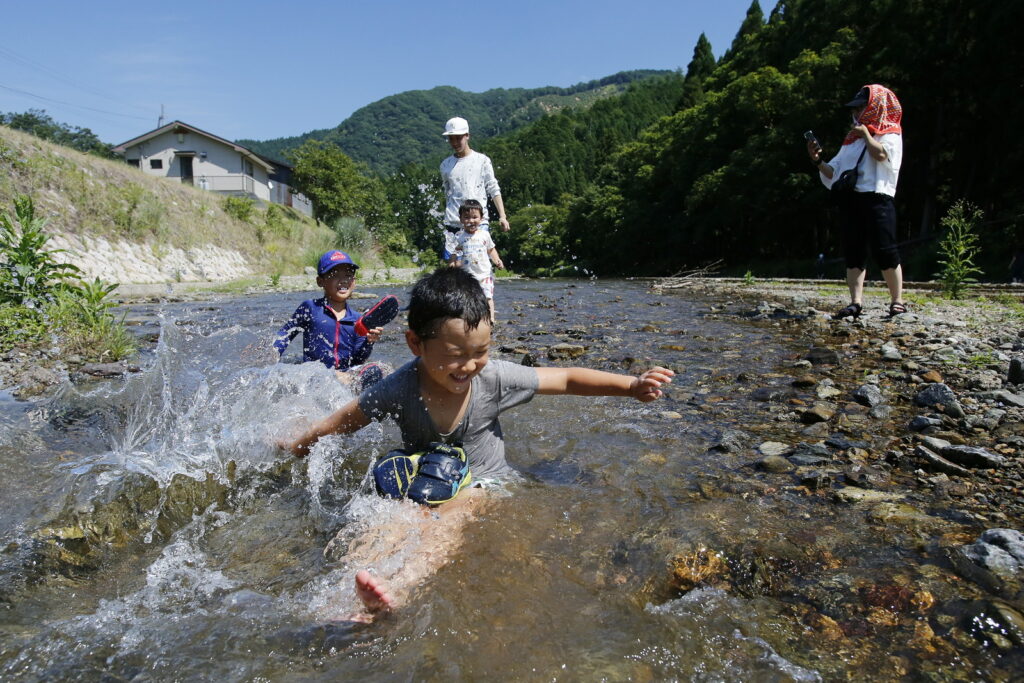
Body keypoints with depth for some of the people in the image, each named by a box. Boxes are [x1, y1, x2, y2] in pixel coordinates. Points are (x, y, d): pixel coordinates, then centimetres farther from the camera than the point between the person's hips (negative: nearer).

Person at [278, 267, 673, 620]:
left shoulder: (495, 379, -16)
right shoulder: (399, 390, -18)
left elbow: (567, 379, -6)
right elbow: (341, 423, -1)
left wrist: (631, 385, -11)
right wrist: (296, 447, 10)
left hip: (483, 482, -1)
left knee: (450, 516, -35)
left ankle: (399, 589, -59)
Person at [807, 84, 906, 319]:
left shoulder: (891, 134, 8)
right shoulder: (852, 139, 23)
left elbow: (881, 154, -15)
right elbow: (834, 172, 20)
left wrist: (866, 133, -2)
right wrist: (817, 161, 5)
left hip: (877, 197, -6)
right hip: (849, 200, 6)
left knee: (884, 251, -9)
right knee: (853, 252, -1)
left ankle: (897, 301, 0)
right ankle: (856, 302, -3)